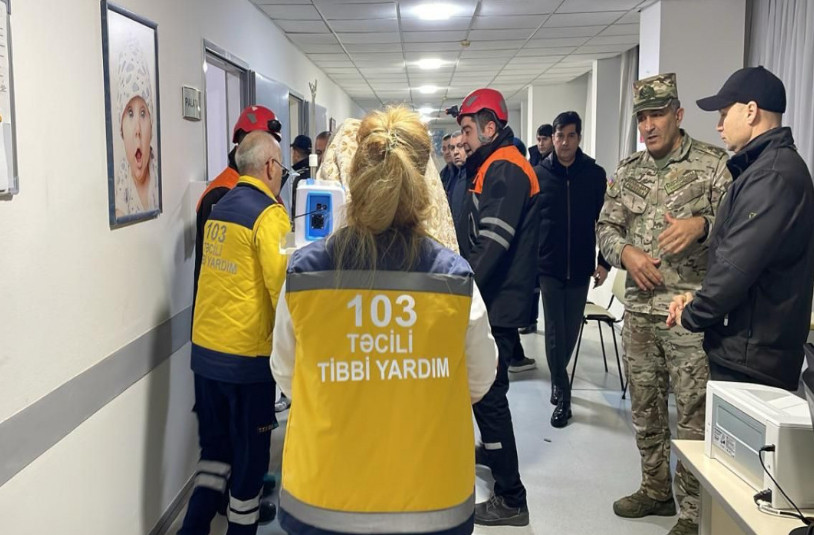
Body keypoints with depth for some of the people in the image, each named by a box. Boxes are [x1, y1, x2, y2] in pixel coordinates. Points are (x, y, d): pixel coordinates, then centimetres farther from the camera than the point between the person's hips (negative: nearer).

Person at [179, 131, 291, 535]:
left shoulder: (219, 208, 10)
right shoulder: (269, 214, -13)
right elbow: (283, 286, -18)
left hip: (204, 350, 7)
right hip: (247, 355, -7)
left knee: (216, 447, 19)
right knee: (250, 455, 9)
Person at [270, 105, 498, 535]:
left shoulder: (303, 272, -13)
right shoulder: (456, 278, -14)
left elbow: (284, 374, 2)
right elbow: (480, 381, 1)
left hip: (322, 497, 1)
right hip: (431, 497, 0)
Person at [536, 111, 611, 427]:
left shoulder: (595, 174, 0)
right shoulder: (539, 173, -2)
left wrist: (603, 262, -1)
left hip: (580, 268, 2)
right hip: (548, 267, -1)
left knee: (571, 330, 13)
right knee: (555, 331, -2)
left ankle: (558, 380, 35)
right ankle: (562, 395, 8)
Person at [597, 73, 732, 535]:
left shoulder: (713, 163, -4)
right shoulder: (628, 171, 11)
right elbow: (606, 227, 12)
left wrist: (700, 224, -27)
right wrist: (626, 252, -8)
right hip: (640, 310, 6)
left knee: (694, 414, 1)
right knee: (645, 408, 17)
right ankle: (656, 490, 35)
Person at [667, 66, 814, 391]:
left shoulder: (773, 175, -19)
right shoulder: (770, 166, 15)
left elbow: (737, 267, -24)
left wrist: (692, 315, -9)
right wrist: (698, 301, 6)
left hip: (750, 358, -10)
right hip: (749, 351, 10)